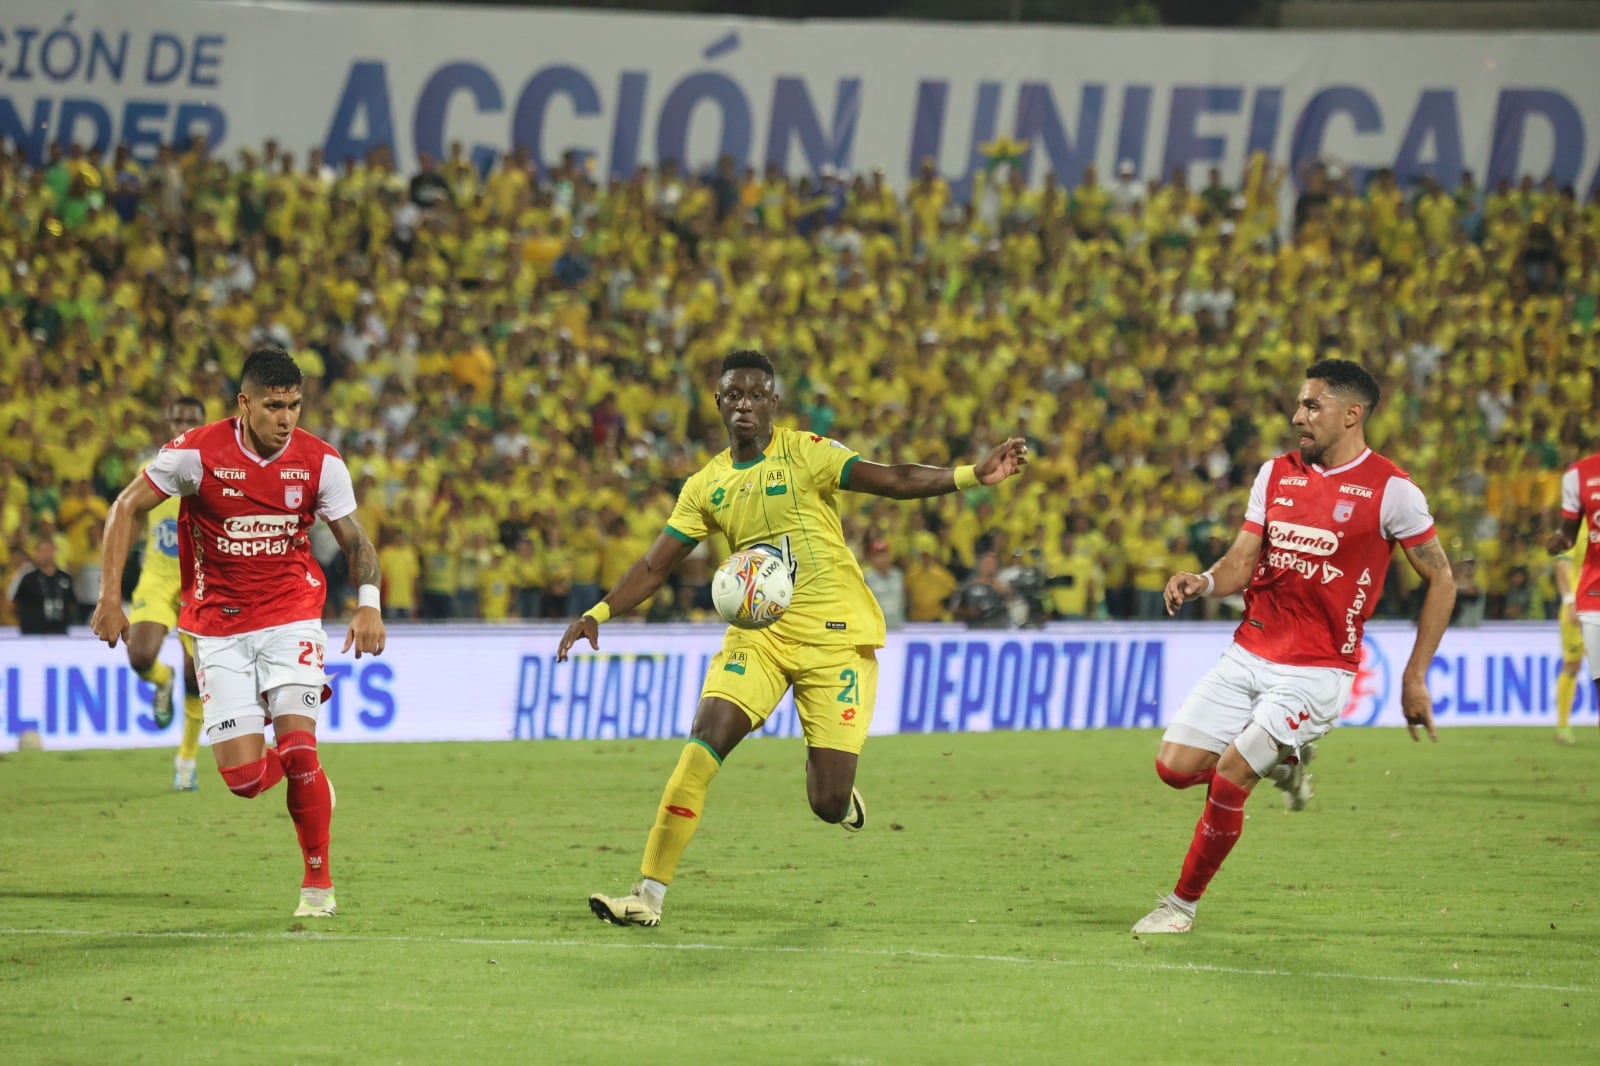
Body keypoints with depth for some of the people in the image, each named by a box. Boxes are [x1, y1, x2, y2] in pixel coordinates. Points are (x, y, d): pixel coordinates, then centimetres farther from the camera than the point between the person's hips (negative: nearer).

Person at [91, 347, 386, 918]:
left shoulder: (320, 462, -7)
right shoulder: (197, 453, -12)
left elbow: (355, 539, 4)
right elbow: (127, 508, -2)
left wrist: (369, 603, -15)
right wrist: (110, 596, -7)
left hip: (291, 615, 0)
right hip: (218, 625, 0)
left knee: (296, 748, -18)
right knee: (244, 777, -8)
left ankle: (319, 881, 0)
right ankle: (307, 778, 31)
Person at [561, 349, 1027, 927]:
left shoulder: (804, 453, -4)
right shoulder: (707, 486, 8)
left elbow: (892, 480, -14)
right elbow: (654, 565, 12)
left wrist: (973, 475, -28)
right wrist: (597, 613, -1)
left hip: (835, 637, -3)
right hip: (758, 635, 3)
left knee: (829, 803, -8)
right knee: (701, 749, -17)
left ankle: (840, 795, 32)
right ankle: (649, 895, -13)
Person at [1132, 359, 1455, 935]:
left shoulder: (1390, 489, -10)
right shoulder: (1277, 473, 7)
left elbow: (1441, 580, -2)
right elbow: (1242, 562, 8)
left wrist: (1415, 679, -4)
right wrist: (1204, 582, -16)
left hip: (1317, 671, -6)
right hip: (1247, 655, 6)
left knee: (1227, 781, -14)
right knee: (1174, 767, -1)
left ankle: (1183, 904, 6)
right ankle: (1284, 761, 25)